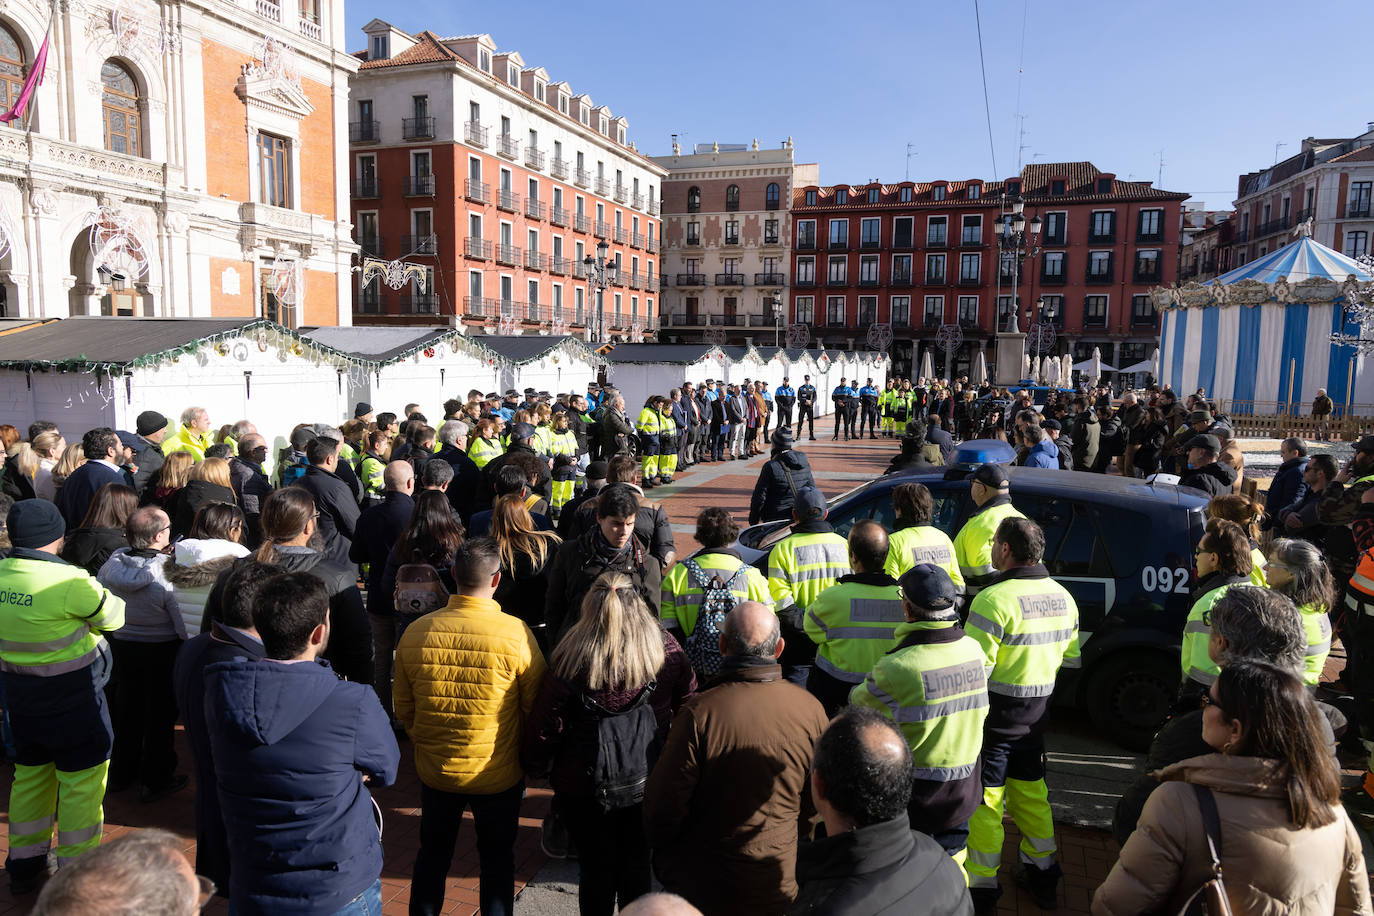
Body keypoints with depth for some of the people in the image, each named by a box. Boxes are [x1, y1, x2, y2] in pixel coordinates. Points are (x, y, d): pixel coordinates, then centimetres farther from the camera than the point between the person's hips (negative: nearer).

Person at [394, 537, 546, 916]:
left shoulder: (415, 632, -13)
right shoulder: (516, 634, -21)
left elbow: (403, 708, -1)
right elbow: (536, 709, -11)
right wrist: (526, 757, 8)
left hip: (435, 770, 2)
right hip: (498, 775, -2)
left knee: (432, 855, 25)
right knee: (497, 860, 20)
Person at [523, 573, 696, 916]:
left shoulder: (570, 662, -21)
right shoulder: (666, 650, -14)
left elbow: (545, 728, -14)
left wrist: (536, 767, 5)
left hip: (585, 787, -2)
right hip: (649, 782, 2)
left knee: (595, 868, 19)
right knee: (636, 865, 22)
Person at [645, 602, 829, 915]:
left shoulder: (700, 712, -24)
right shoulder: (811, 710, -12)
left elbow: (664, 804, -16)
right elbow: (815, 806, 1)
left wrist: (663, 852, 4)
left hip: (706, 889, -3)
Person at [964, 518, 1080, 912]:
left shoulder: (994, 599, -23)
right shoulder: (1062, 597, 2)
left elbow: (975, 668, -24)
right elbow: (1070, 657, 13)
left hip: (995, 714, -7)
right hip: (1037, 711, 7)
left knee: (984, 799, 4)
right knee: (1030, 791, 22)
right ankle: (1042, 873, 35)